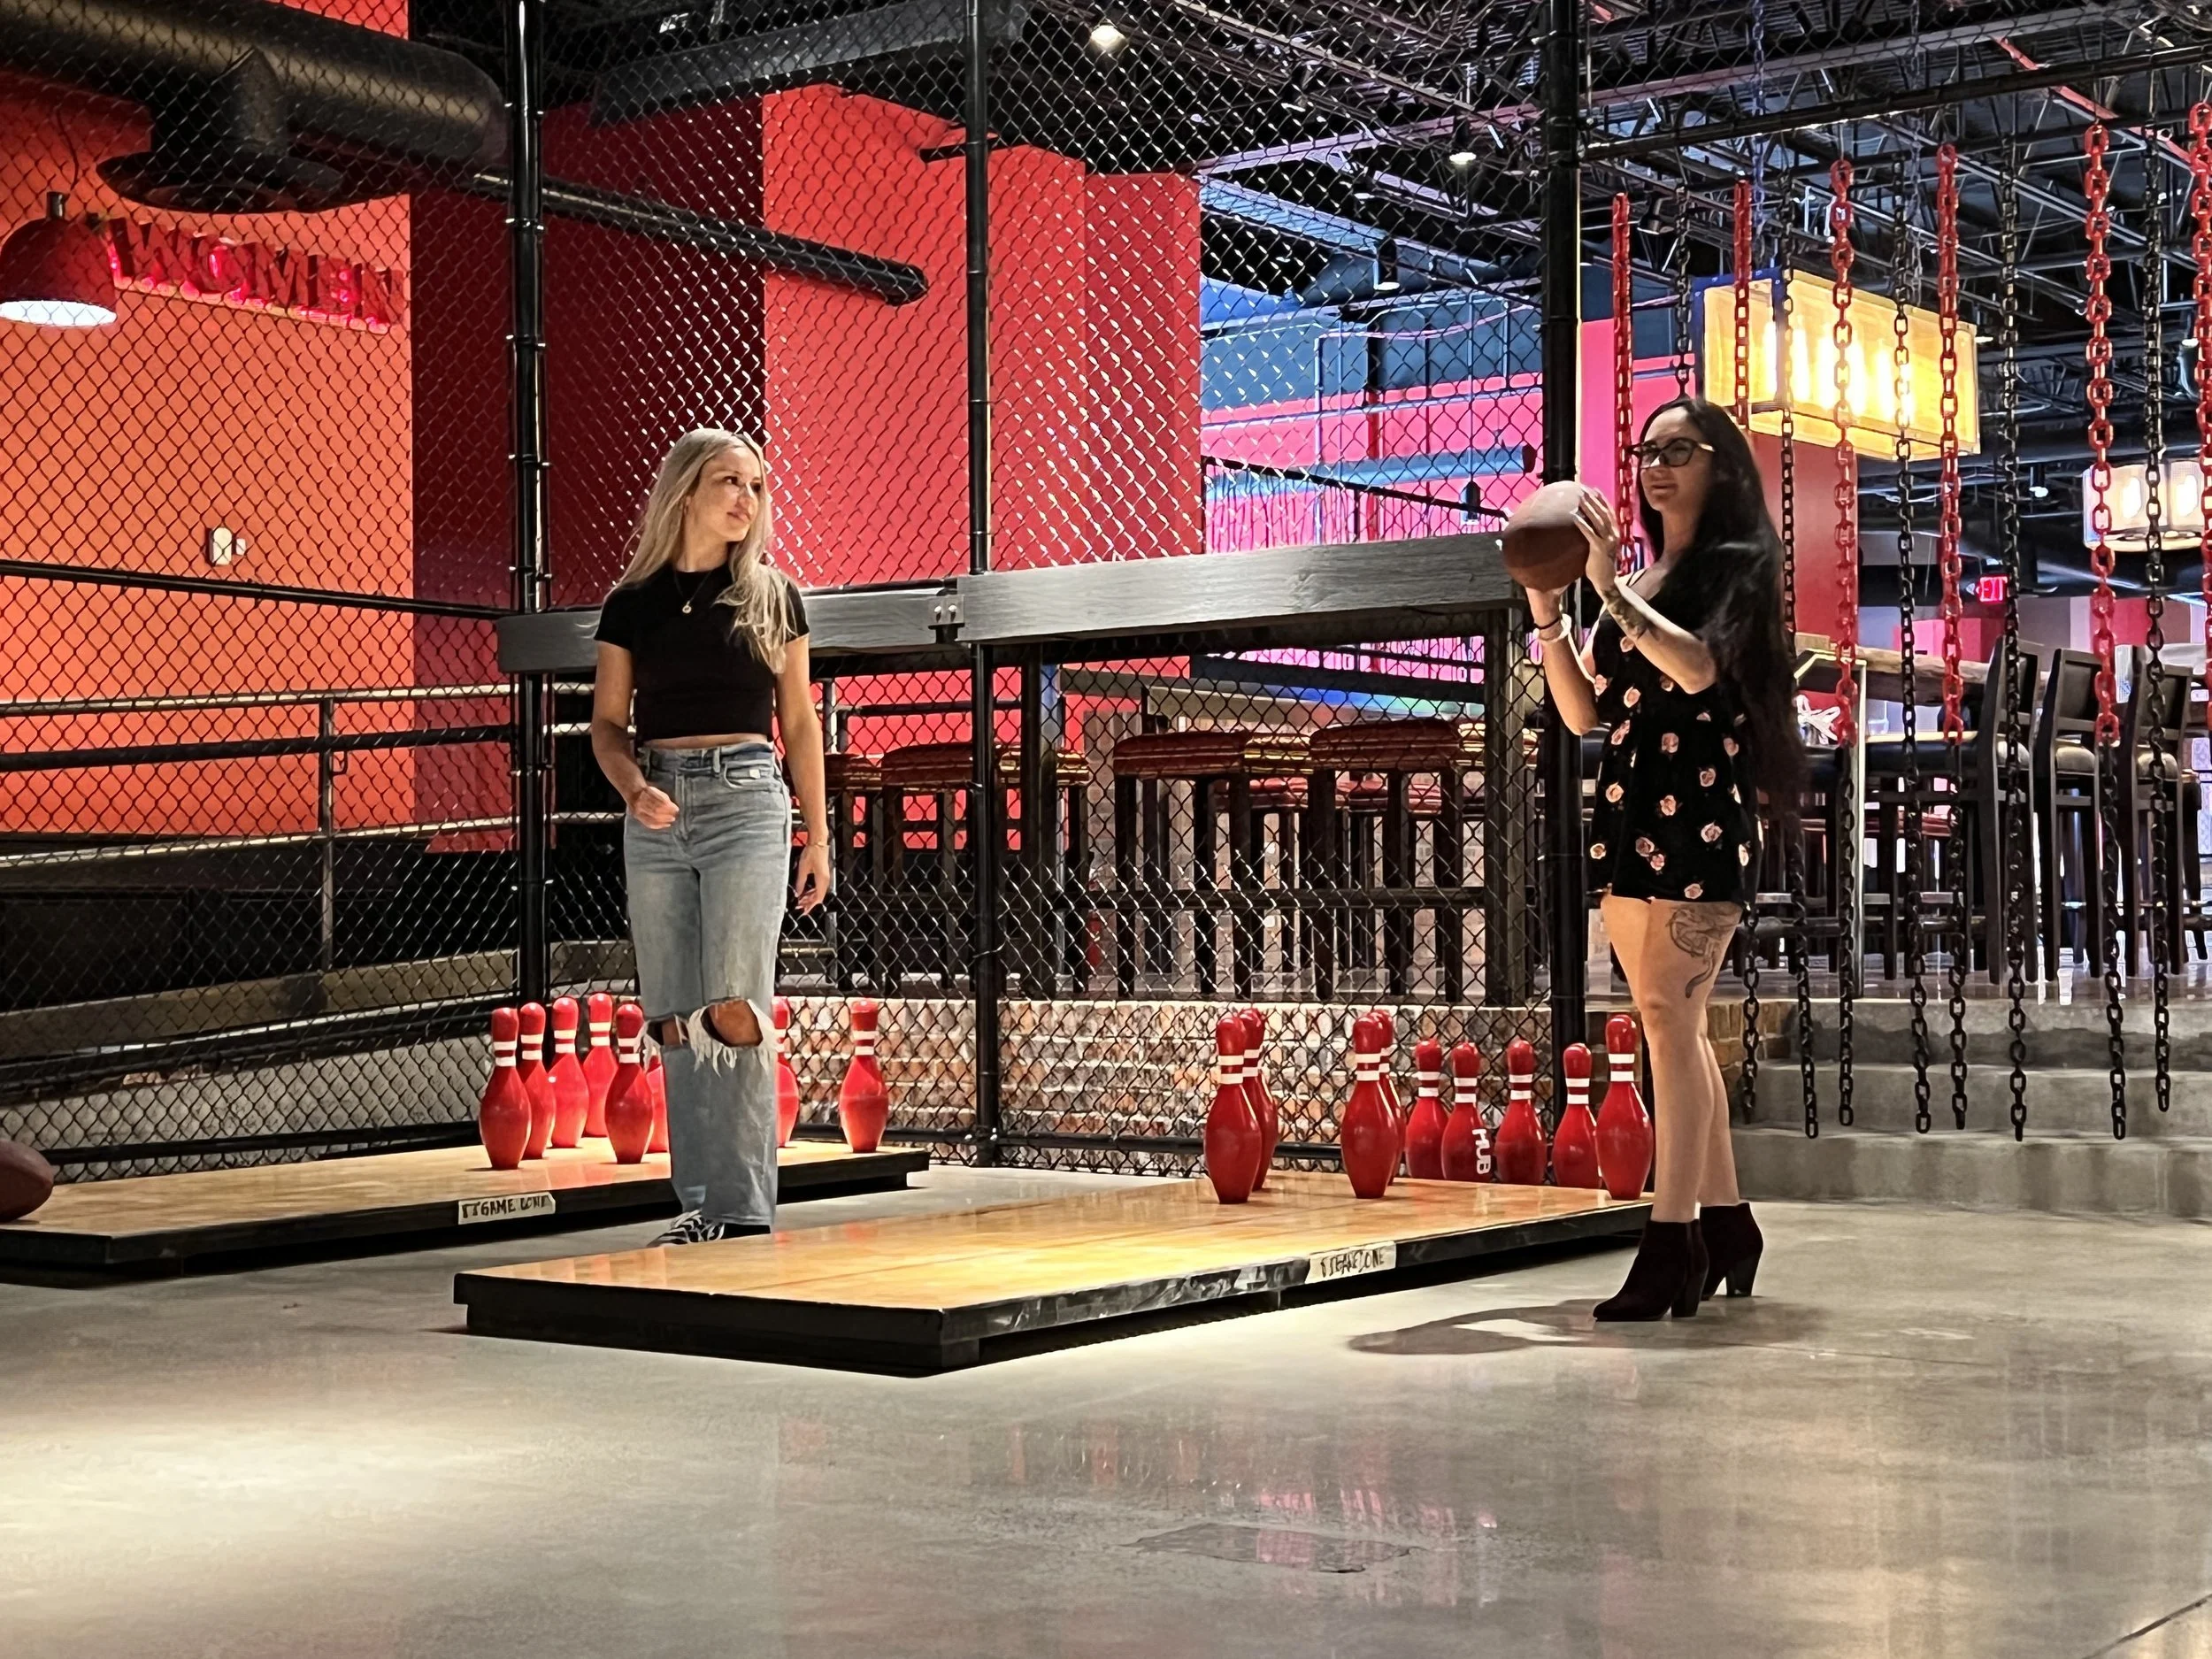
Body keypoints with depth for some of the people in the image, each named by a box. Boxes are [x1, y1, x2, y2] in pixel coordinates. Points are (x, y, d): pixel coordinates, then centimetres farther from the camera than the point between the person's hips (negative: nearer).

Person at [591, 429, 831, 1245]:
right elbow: (607, 722, 10)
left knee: (732, 1008, -12)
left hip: (745, 798, -2)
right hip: (657, 806, 2)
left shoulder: (773, 598, 6)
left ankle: (745, 1209, -10)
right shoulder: (633, 602, 8)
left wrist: (818, 835, 8)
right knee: (673, 1019, 2)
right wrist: (634, 788, -10)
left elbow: (799, 724, 10)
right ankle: (699, 1203, 9)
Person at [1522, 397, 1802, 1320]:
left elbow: (1699, 665, -19)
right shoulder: (1639, 580, 20)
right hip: (1626, 815, 8)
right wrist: (1547, 614, 3)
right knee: (1674, 1024, 8)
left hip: (1700, 812, -8)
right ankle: (1724, 1223, 16)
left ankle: (1673, 1241, -18)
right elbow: (1584, 714, 13)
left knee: (1669, 1014, -15)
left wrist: (1611, 590, -21)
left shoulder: (1736, 563, 0)